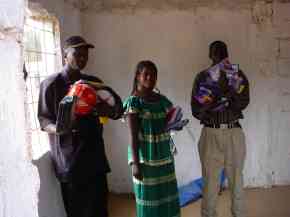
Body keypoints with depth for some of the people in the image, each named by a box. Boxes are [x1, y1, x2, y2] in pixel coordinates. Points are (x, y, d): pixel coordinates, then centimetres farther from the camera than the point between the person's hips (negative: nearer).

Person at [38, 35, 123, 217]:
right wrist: (57, 128, -24)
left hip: (94, 155, 4)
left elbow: (118, 108, 9)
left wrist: (107, 110, -14)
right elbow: (43, 119, -1)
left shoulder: (93, 82, 11)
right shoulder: (51, 84, -1)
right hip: (68, 158, -3)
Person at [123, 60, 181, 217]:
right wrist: (135, 163, -17)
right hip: (145, 157, -6)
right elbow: (133, 136, -14)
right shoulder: (133, 101, -11)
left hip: (164, 156, 6)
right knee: (148, 197, 5)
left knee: (167, 196, 13)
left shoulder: (162, 100, 6)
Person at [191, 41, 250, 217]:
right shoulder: (202, 77, 1)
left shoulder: (238, 75, 4)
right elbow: (196, 111, -4)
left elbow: (243, 103, -10)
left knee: (236, 178, 11)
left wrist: (228, 88, -23)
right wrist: (211, 104, -21)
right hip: (211, 133, -1)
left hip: (234, 133, 1)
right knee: (210, 180, 4)